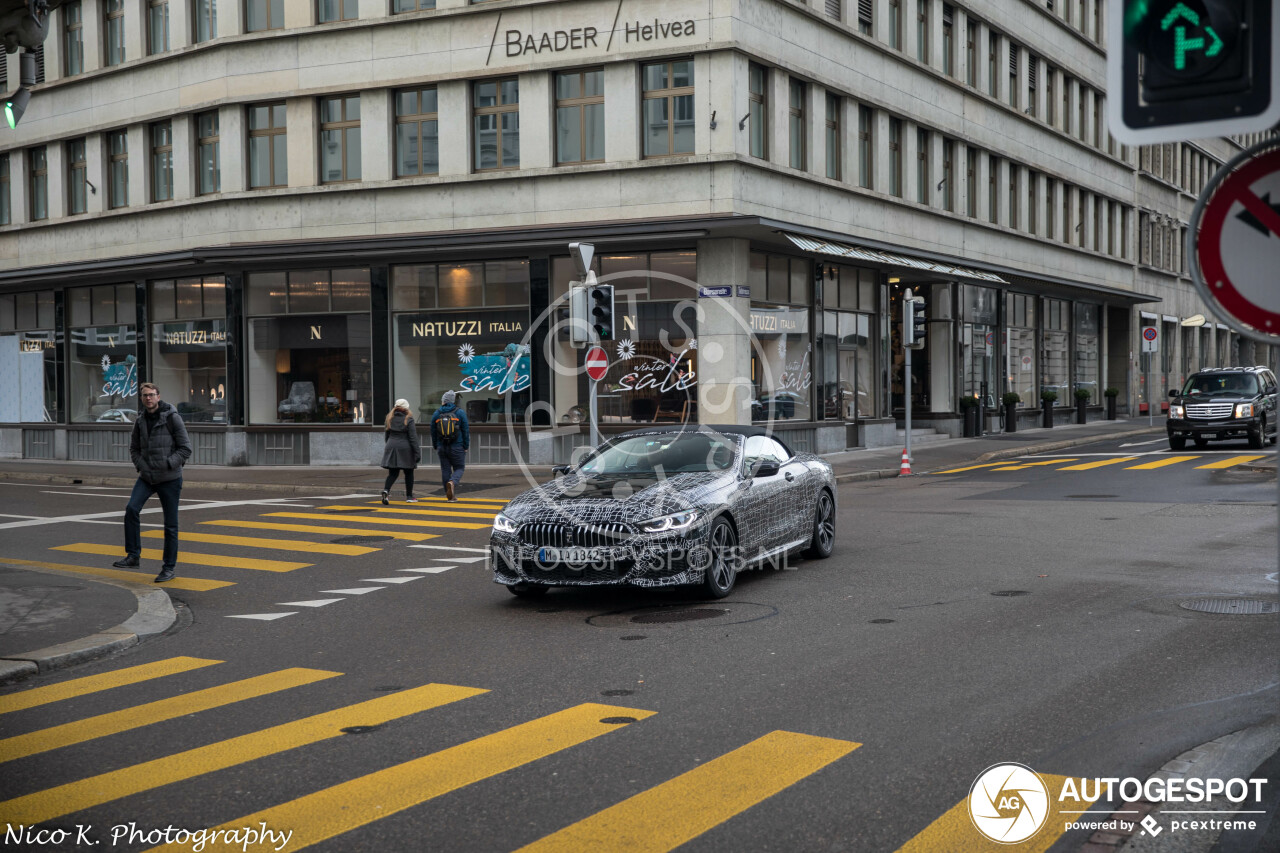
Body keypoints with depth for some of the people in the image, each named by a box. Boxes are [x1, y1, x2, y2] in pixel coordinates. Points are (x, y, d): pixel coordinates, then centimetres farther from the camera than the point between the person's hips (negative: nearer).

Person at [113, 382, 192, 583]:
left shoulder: (172, 417, -10)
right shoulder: (140, 421, 5)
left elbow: (185, 449, -10)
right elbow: (134, 448, 14)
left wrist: (166, 465, -18)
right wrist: (142, 466, -3)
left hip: (170, 478, -4)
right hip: (147, 477, 4)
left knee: (170, 525, 2)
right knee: (132, 509, -17)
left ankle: (169, 567, 12)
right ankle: (133, 556, -8)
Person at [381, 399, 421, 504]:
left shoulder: (390, 419, 5)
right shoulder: (409, 420, -10)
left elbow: (387, 435, 12)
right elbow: (413, 438, -13)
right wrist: (417, 453, -11)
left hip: (392, 447, 4)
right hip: (405, 448, -4)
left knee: (392, 473, 7)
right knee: (409, 473, 10)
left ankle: (386, 490, -19)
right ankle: (409, 496, 15)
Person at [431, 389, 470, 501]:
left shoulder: (437, 414, 5)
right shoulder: (460, 413, -3)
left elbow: (433, 432, 10)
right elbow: (466, 430, -3)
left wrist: (435, 447, 19)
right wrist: (466, 447, 4)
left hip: (442, 447, 3)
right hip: (457, 446, -3)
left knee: (445, 470, 8)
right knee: (459, 468, 6)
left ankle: (450, 495, 9)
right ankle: (452, 482, -24)